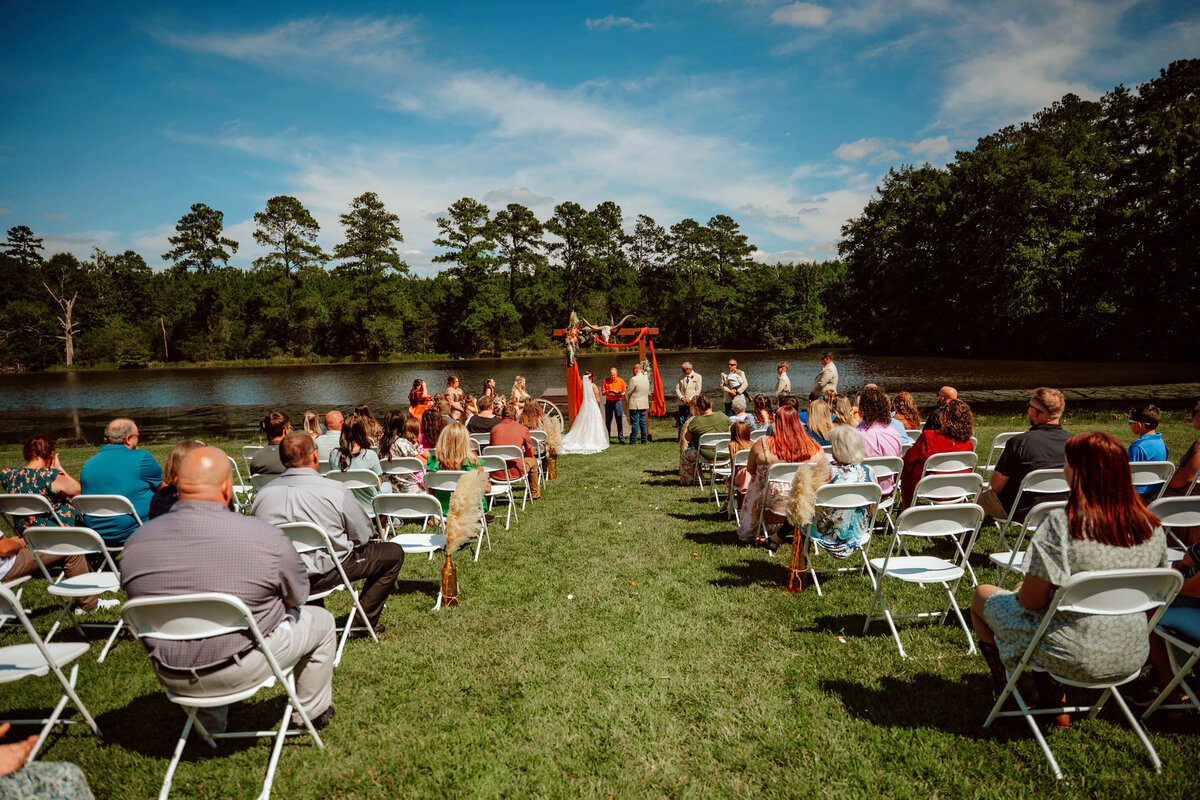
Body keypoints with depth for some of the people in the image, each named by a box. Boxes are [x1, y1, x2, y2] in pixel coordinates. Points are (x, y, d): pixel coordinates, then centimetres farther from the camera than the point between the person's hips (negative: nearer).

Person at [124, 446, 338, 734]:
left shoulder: (136, 541, -7)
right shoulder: (266, 538, -20)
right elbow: (297, 597, -4)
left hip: (170, 677, 5)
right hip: (239, 671, -4)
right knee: (320, 621, 19)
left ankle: (209, 727, 44)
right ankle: (311, 712, 37)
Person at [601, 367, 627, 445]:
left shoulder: (621, 381, 4)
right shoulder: (606, 381, 3)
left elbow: (624, 392, 9)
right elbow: (603, 393, 3)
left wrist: (621, 394, -13)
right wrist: (607, 392, -18)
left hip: (618, 401, 0)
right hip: (609, 402, 0)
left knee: (619, 421, -3)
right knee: (608, 421, 3)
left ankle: (621, 439, 2)